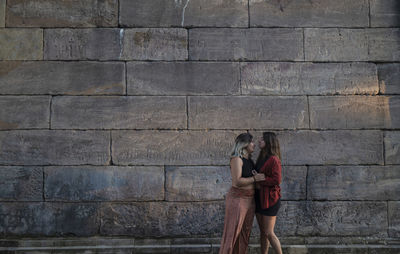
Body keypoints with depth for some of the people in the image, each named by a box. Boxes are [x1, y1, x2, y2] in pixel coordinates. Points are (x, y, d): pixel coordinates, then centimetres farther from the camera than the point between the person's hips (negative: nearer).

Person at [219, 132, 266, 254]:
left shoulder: (249, 160, 11)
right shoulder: (237, 159, -13)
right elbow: (237, 182, -21)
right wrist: (255, 178, -16)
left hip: (250, 200, 8)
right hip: (237, 199, -8)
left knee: (245, 232, 11)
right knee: (232, 233, -4)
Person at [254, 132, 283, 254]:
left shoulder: (273, 159, -15)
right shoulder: (261, 158, 11)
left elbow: (277, 180, -22)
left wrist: (259, 182, -14)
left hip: (269, 199, -8)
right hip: (259, 198, 8)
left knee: (269, 233, -3)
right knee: (262, 232, 13)